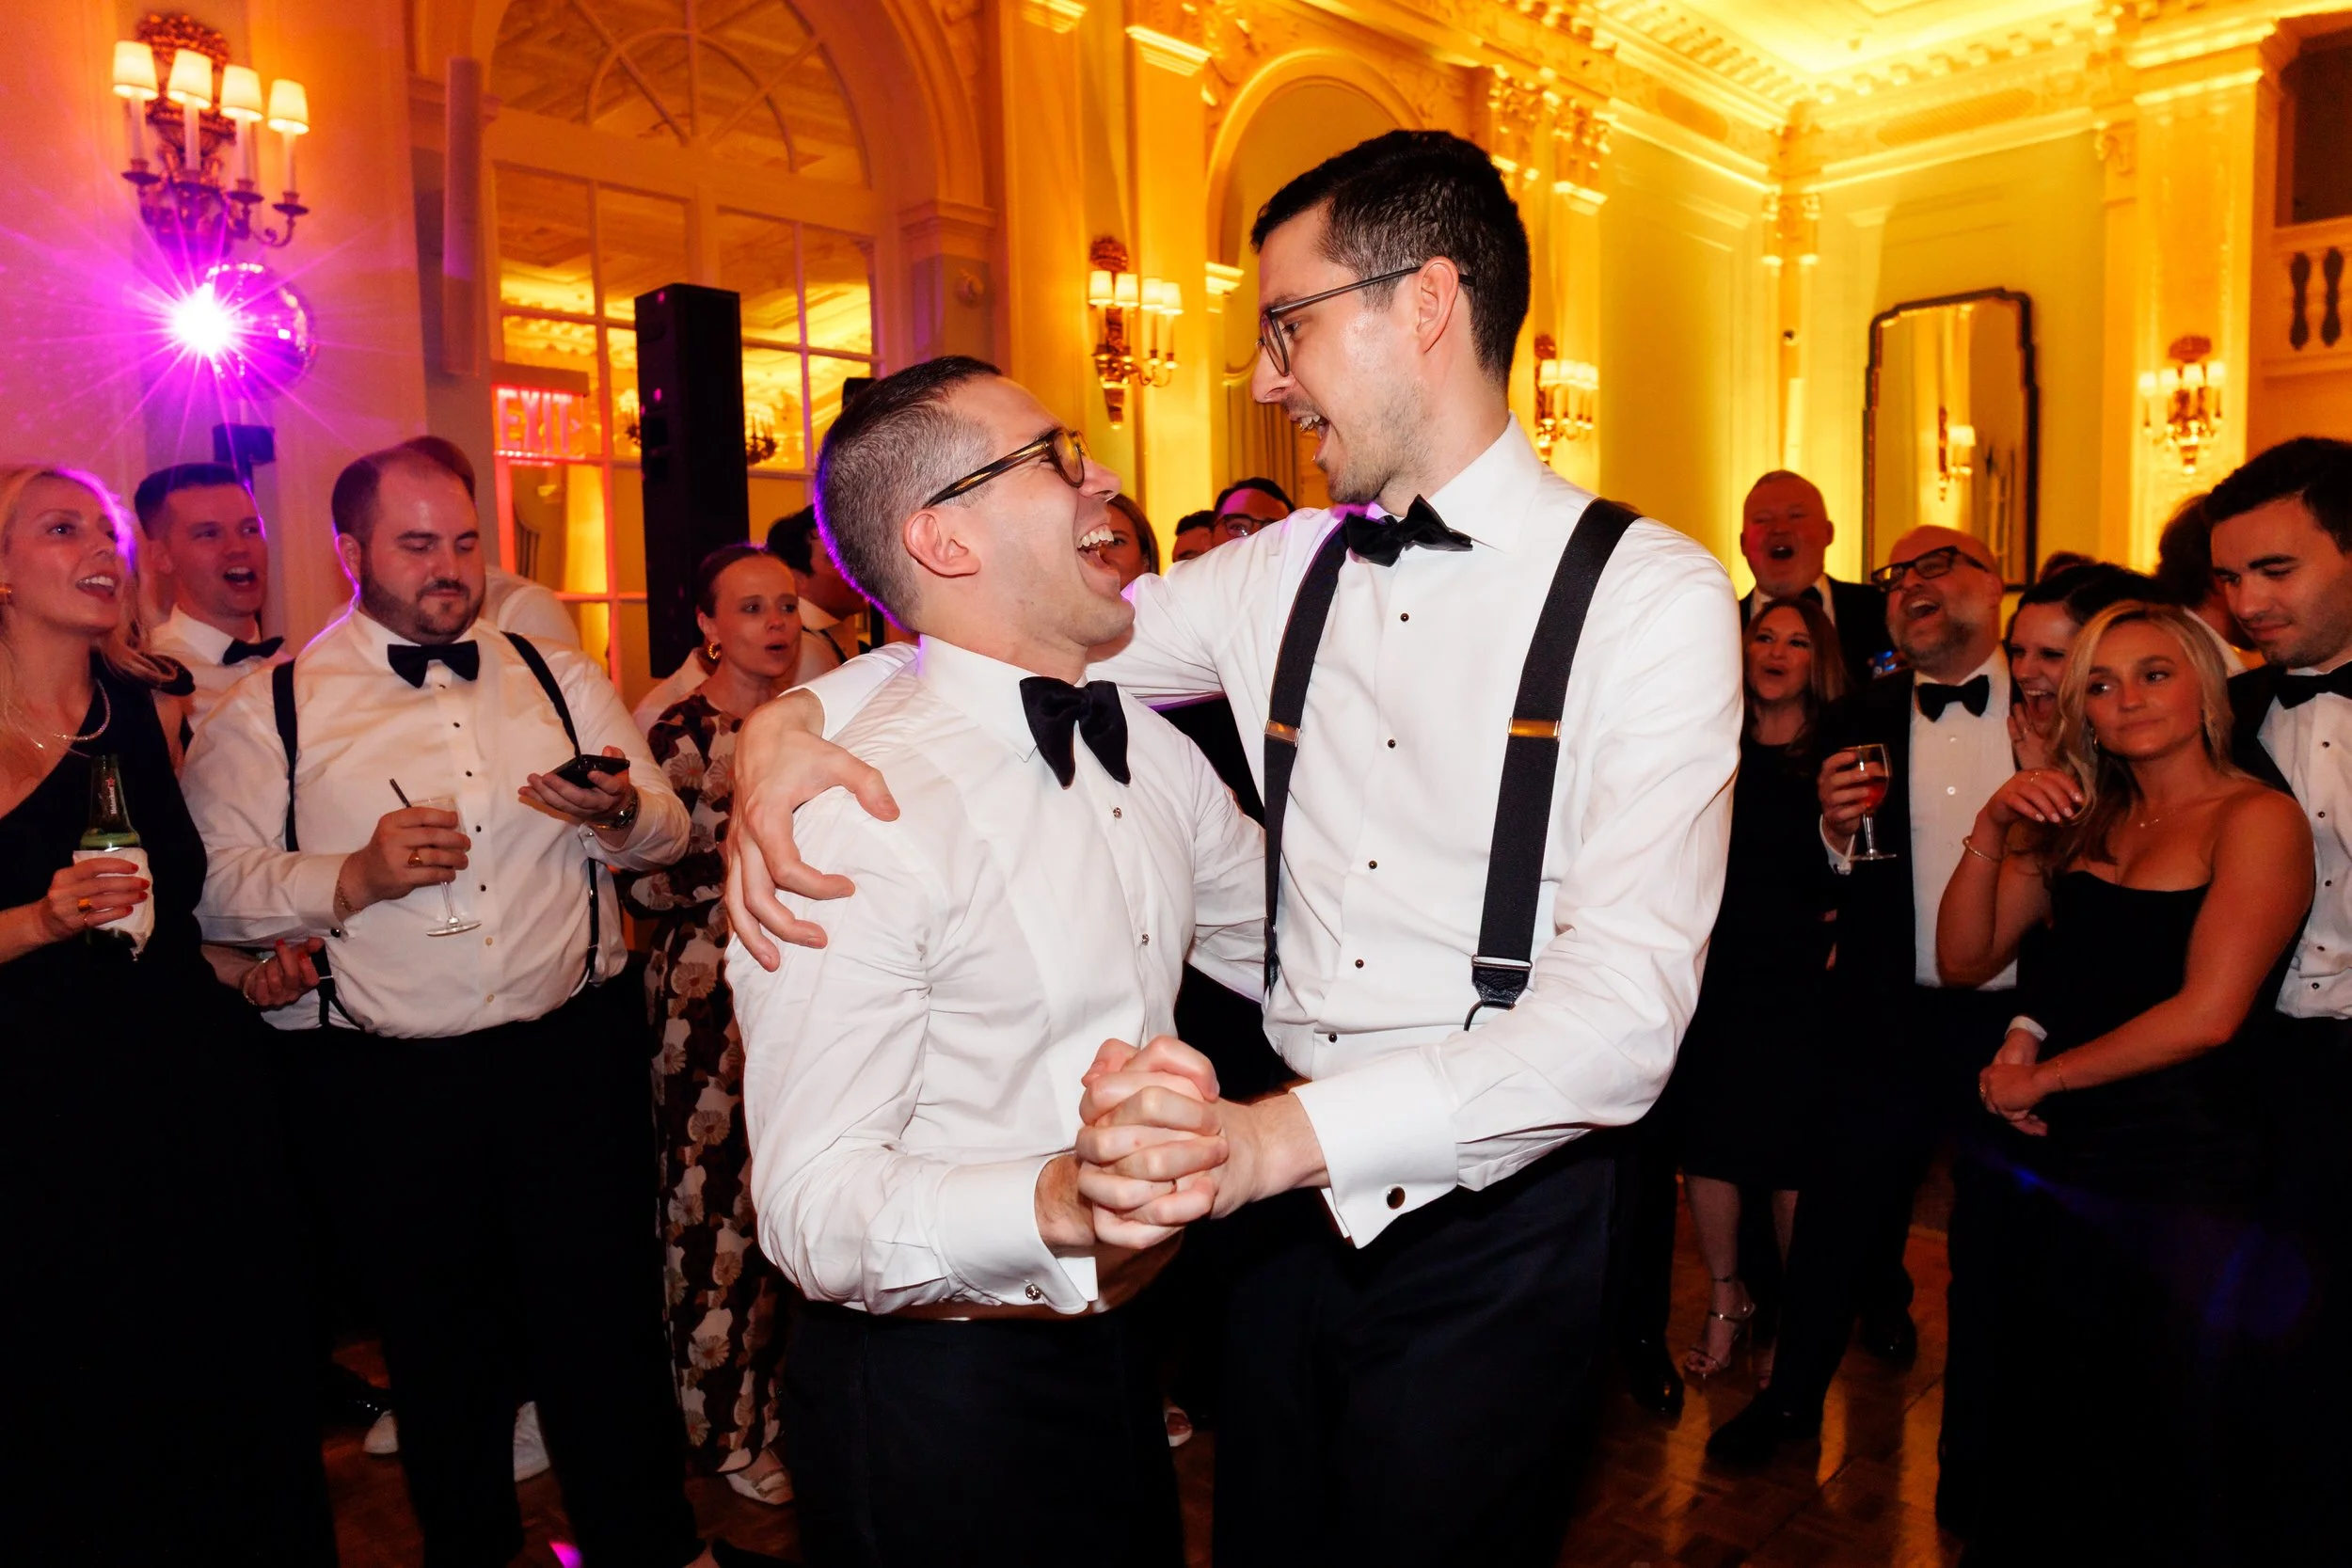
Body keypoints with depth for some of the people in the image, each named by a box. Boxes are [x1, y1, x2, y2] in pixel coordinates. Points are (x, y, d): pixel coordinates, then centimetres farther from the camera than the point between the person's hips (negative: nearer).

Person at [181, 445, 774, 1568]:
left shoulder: (559, 677, 10)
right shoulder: (270, 710, 2)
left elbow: (668, 833, 7)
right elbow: (215, 885, -5)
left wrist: (617, 812, -14)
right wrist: (351, 877, -19)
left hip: (575, 1055, 1)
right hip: (386, 1085, -1)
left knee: (607, 1325, 7)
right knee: (441, 1343, 16)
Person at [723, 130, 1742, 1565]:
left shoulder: (1649, 596, -12)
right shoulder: (1281, 574, 4)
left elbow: (1627, 1004, -22)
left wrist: (1277, 1137, -34)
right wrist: (794, 715, -10)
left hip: (1494, 1221, -4)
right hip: (1286, 1189, 5)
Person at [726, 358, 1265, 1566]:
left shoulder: (1148, 749, 3)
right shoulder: (847, 821, -24)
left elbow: (1295, 946, 12)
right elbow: (812, 1205, -27)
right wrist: (1058, 1197, -42)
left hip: (1115, 1352, 8)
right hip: (937, 1401, -7)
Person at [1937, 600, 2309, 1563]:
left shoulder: (2257, 817, -9)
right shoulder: (2080, 822, 7)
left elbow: (2207, 1014, -18)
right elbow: (1965, 958, 2)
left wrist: (2043, 1075, -9)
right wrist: (1991, 829, -11)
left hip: (2184, 1175, -5)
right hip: (2057, 1163, 5)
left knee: (2170, 1458, 13)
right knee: (2049, 1440, 17)